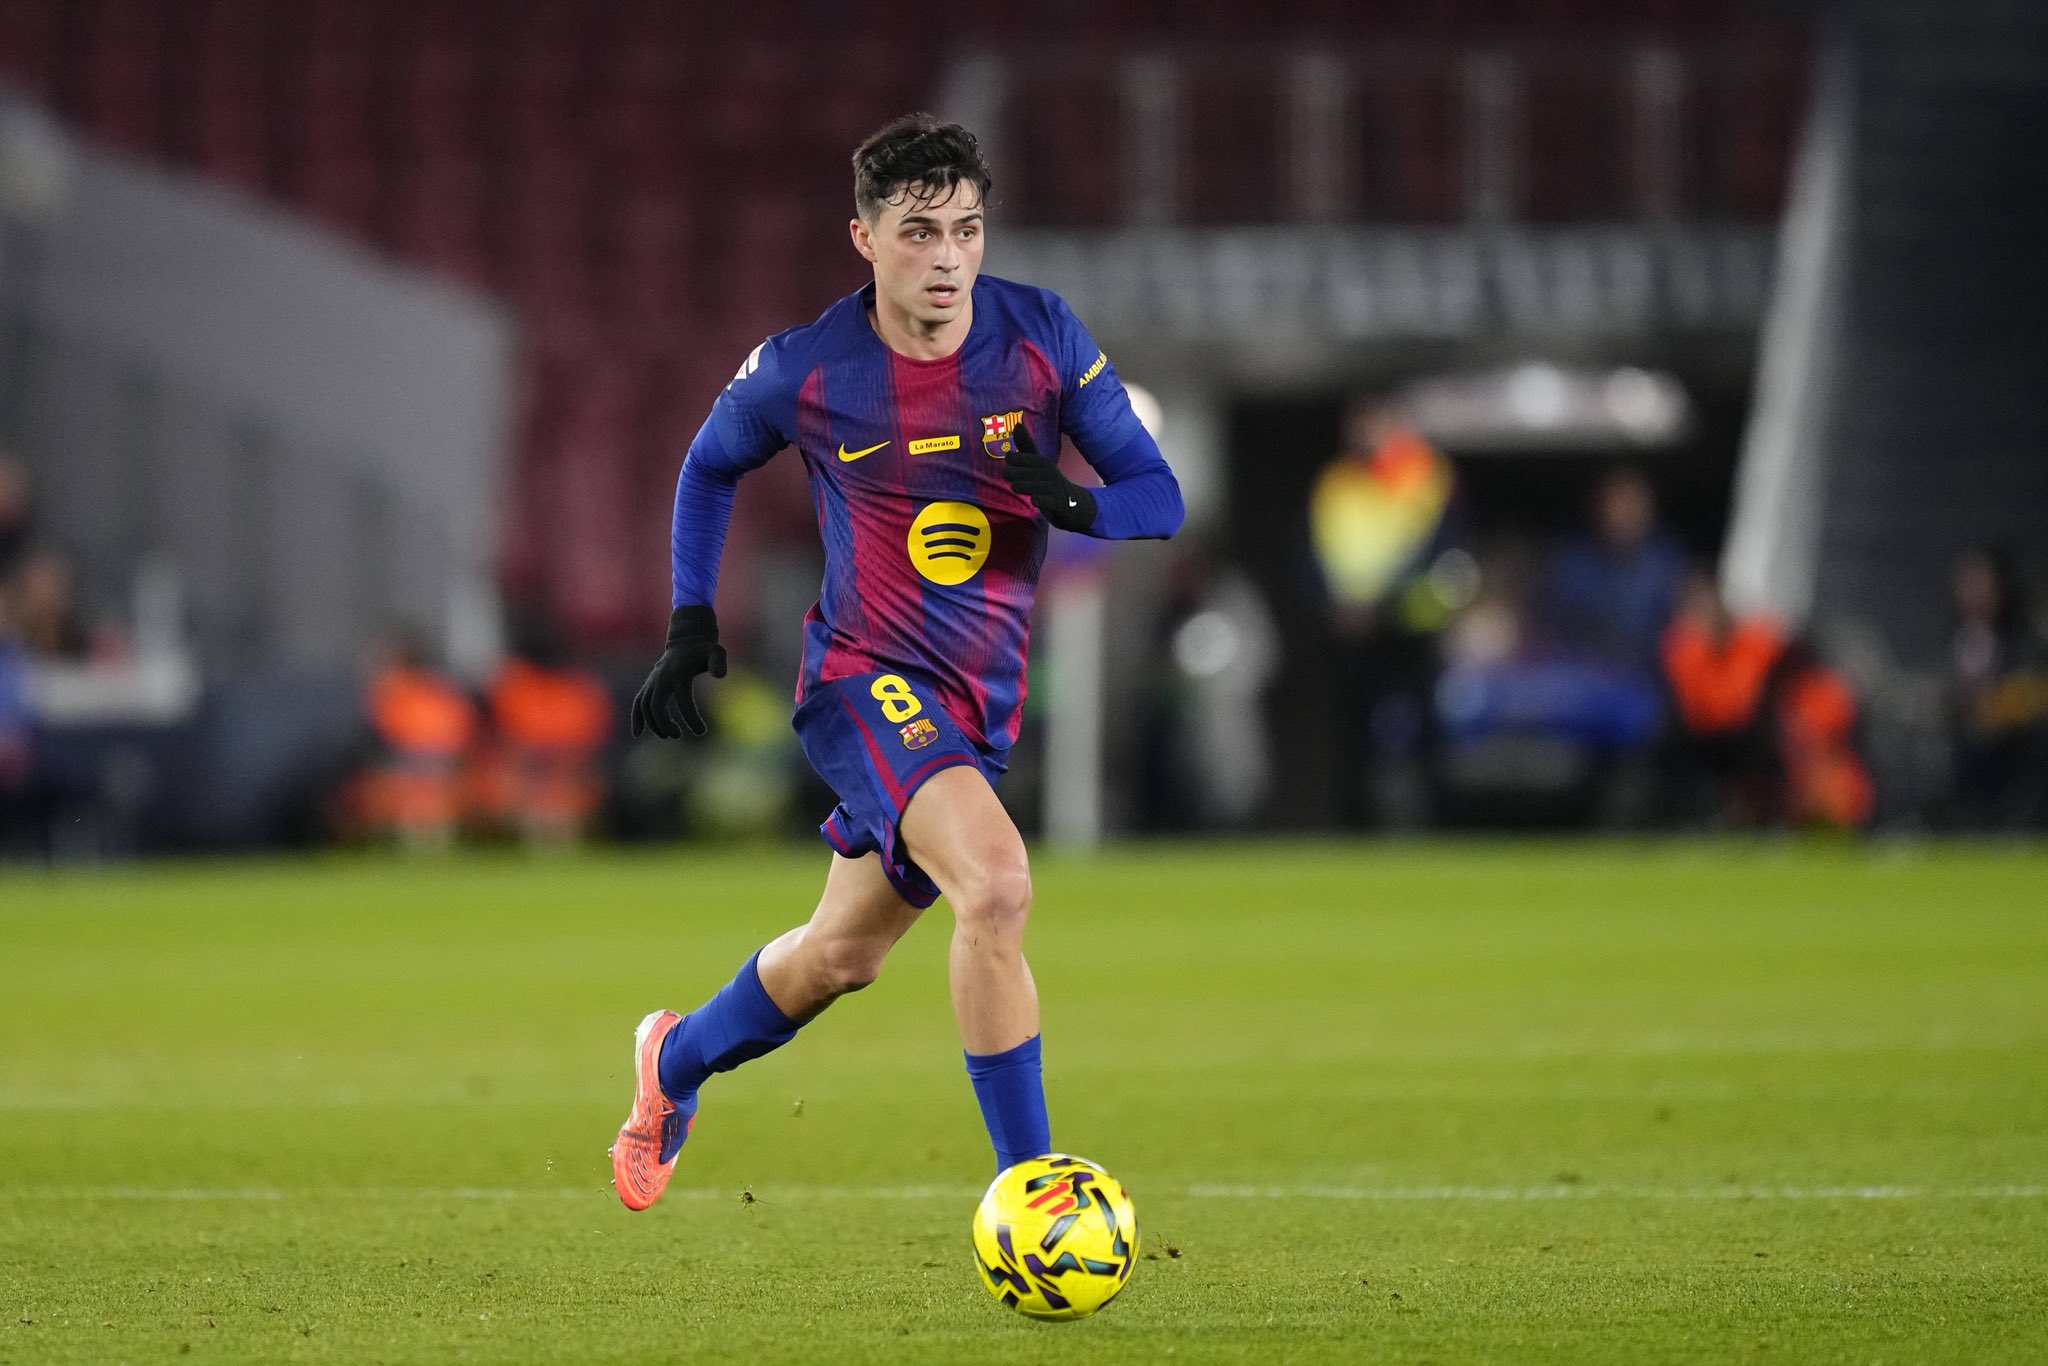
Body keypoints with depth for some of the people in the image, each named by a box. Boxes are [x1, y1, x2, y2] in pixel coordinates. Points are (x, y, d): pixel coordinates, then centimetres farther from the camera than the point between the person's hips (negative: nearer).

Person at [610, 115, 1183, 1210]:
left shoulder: (1043, 337, -6)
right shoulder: (806, 372, -9)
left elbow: (1158, 495, -1)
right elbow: (710, 466, 12)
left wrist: (1078, 505, -23)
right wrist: (690, 620, 4)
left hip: (979, 701, 4)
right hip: (864, 679, -4)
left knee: (839, 957, 18)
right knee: (996, 885, -29)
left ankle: (678, 1059, 49)